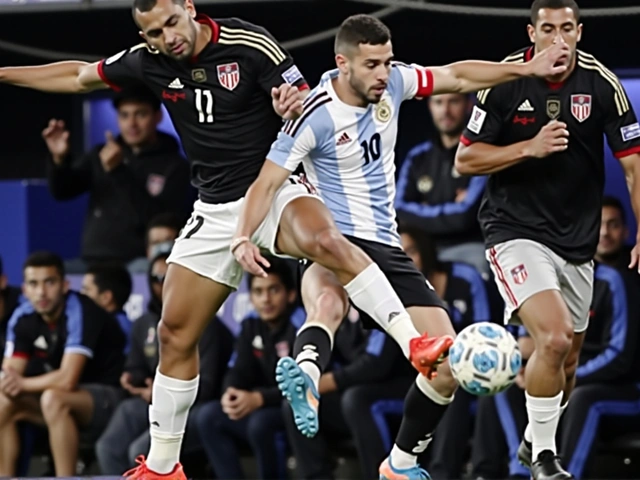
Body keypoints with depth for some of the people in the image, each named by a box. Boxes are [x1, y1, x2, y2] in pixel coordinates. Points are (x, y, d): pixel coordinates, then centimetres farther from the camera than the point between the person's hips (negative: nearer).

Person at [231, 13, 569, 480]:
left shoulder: (393, 83, 1)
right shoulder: (315, 116, -14)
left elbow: (456, 76, 15)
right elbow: (267, 183, -13)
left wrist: (529, 69, 12)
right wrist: (244, 237, -28)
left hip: (386, 249, 6)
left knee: (449, 364, -2)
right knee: (328, 302, -44)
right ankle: (306, 376, -73)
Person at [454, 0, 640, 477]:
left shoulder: (602, 83, -6)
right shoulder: (506, 79, -10)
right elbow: (466, 159, -6)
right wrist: (530, 147, -20)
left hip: (578, 241, 4)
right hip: (516, 232, -4)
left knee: (567, 362, 14)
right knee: (553, 337, -23)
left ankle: (536, 440, 41)